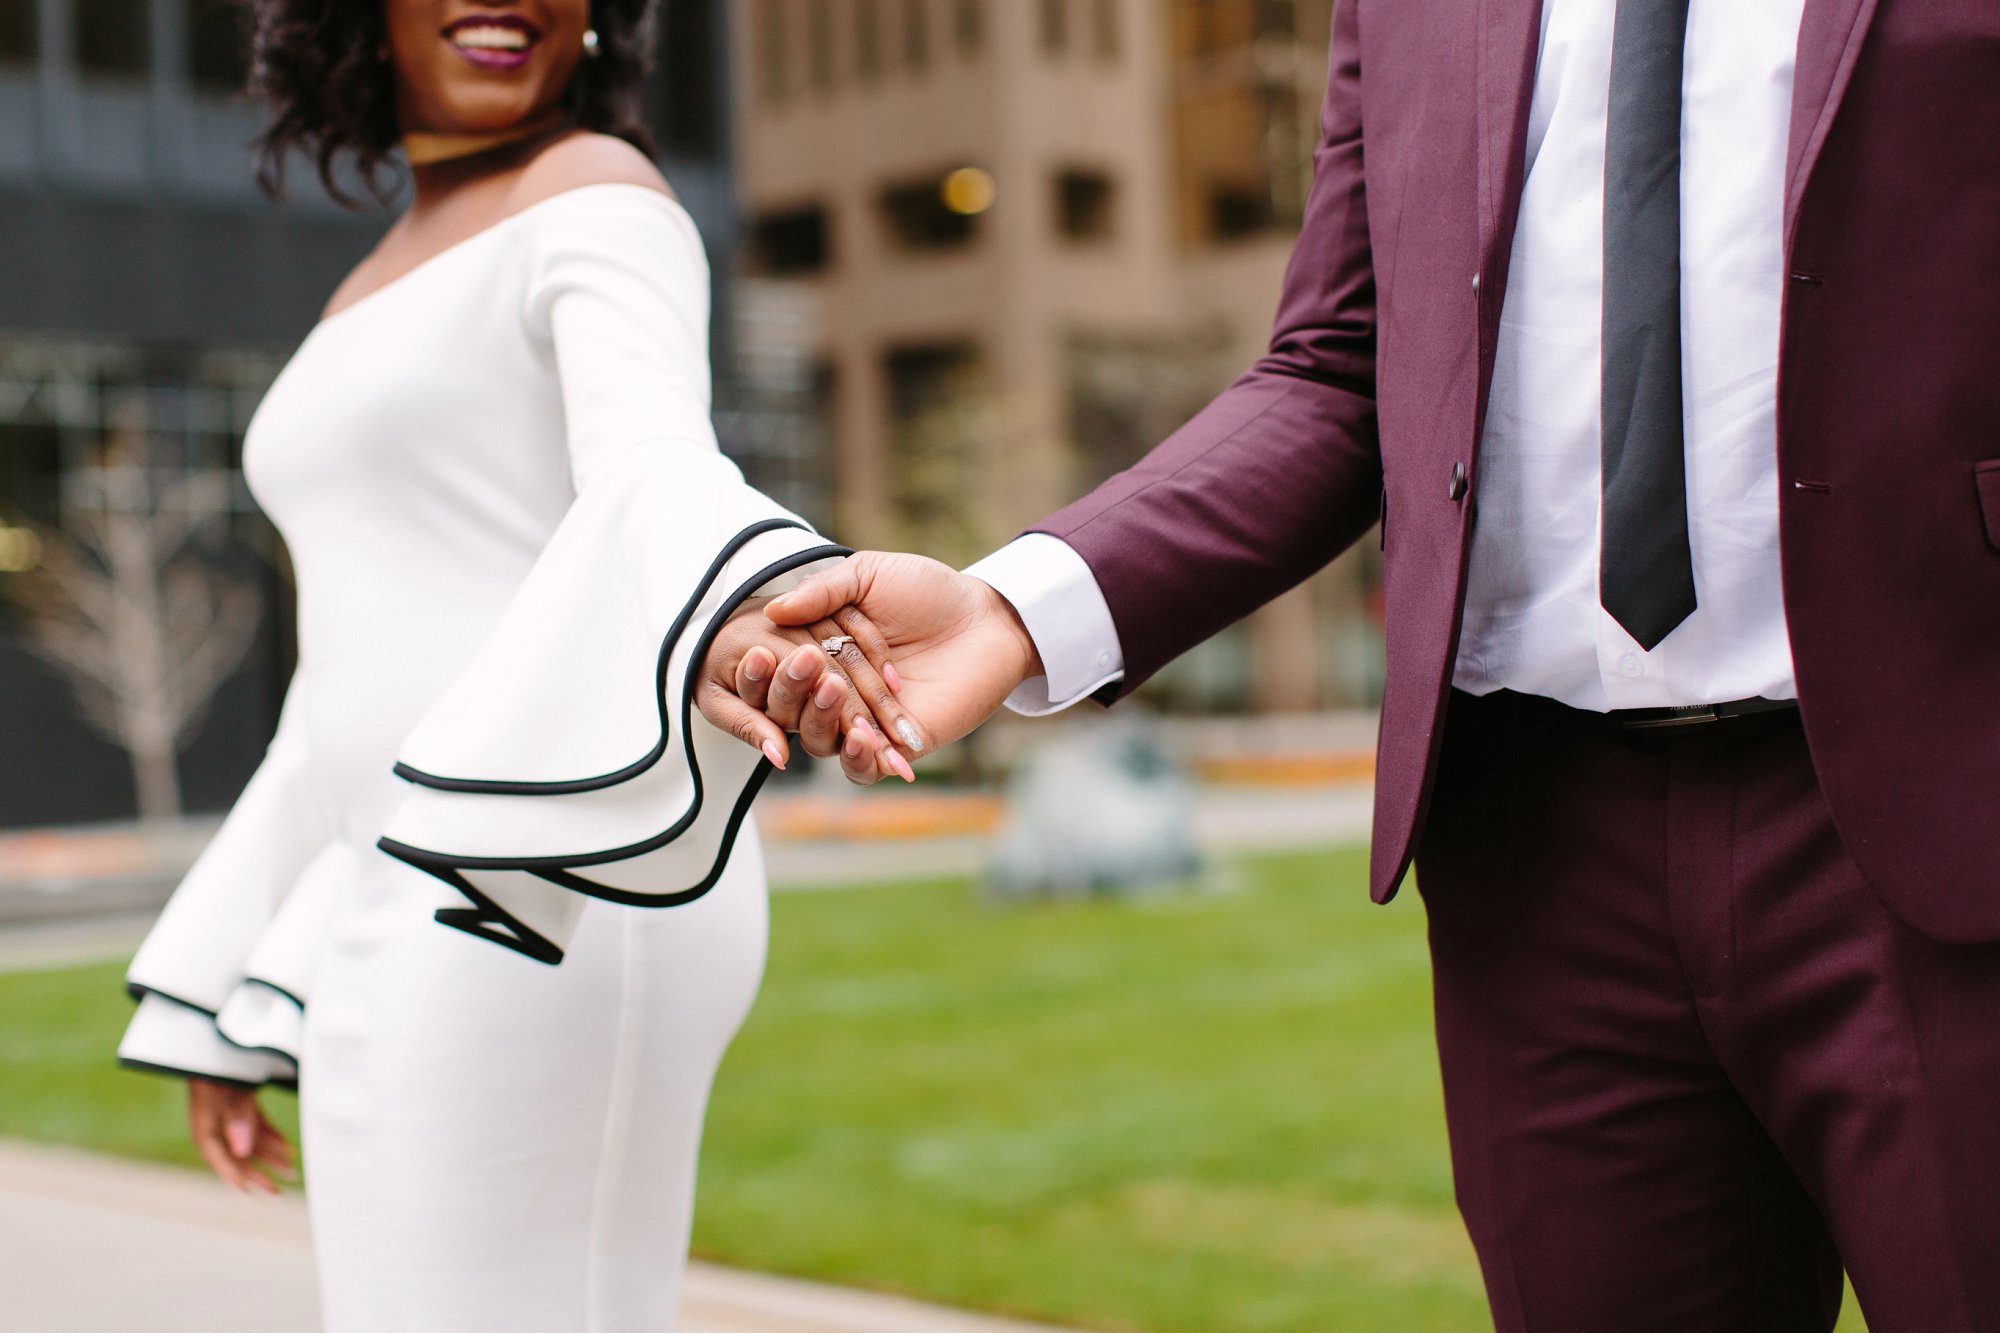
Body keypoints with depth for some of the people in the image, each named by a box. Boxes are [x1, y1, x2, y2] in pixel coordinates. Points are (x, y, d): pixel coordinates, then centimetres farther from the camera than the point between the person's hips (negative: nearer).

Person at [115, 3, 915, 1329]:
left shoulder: (596, 197, -4)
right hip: (421, 920, 9)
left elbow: (657, 473, -25)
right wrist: (228, 1006, 23)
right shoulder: (387, 296, 23)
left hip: (555, 904, -9)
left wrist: (742, 618, -49)